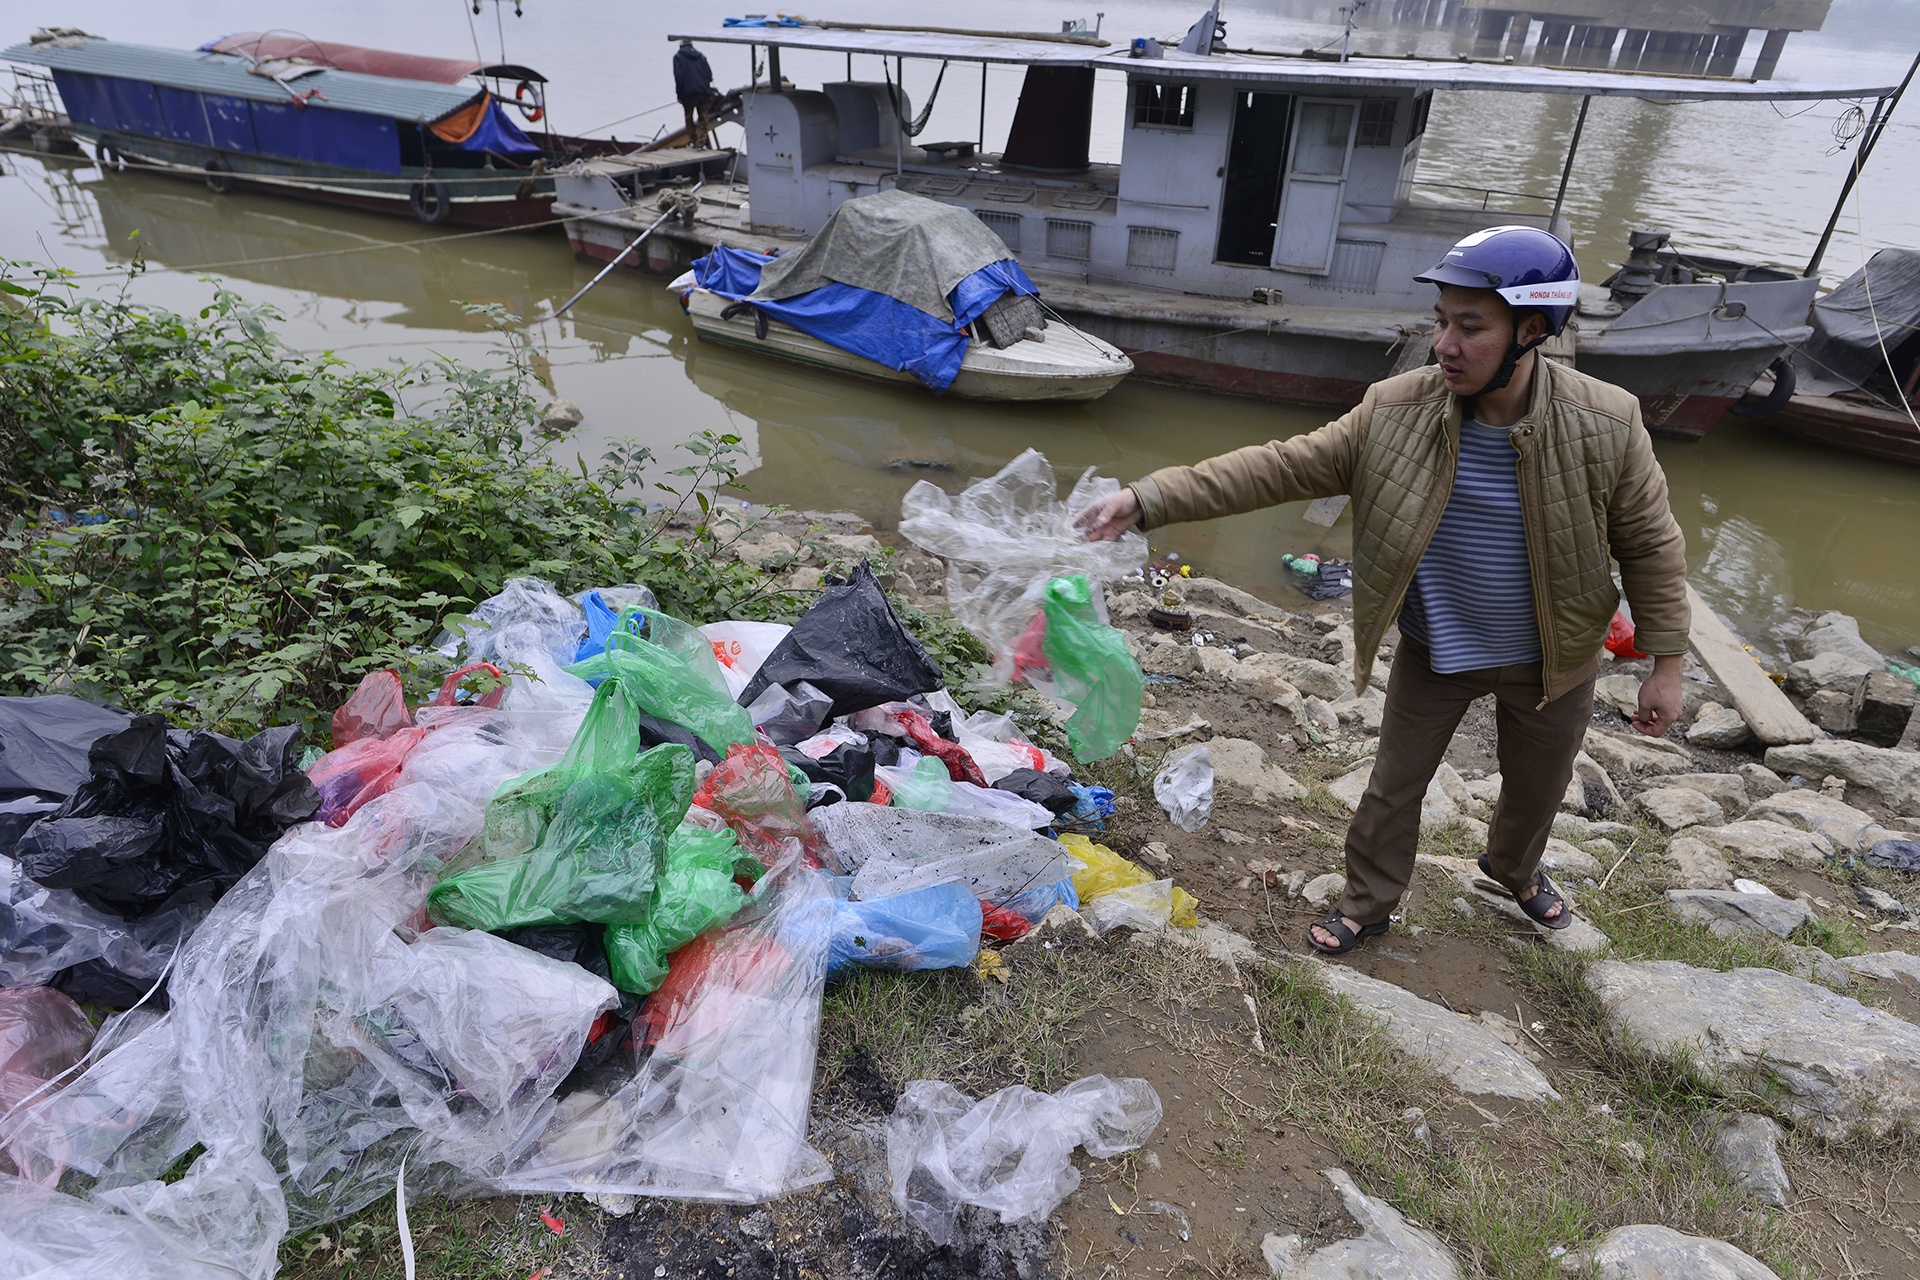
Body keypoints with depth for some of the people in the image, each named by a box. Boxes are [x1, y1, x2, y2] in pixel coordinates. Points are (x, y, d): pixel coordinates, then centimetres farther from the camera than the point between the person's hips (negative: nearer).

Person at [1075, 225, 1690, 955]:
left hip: (1550, 658, 0)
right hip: (1435, 649, 0)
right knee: (1395, 784, 13)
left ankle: (1514, 868, 58)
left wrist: (1665, 665, -6)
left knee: (1537, 786, 24)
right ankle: (1368, 903, 40)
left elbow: (1651, 546, -10)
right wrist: (1152, 499, -28)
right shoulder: (1398, 412, -20)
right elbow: (1282, 467, -20)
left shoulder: (1604, 427, -22)